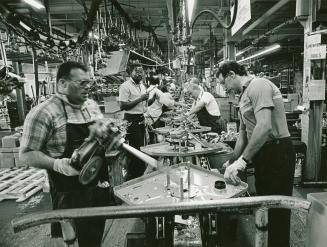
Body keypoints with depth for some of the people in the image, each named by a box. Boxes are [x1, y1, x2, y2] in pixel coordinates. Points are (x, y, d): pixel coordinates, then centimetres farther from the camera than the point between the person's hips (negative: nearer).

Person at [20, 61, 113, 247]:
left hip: (100, 186, 6)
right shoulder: (44, 112, -15)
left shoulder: (93, 106, 6)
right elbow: (27, 153, -13)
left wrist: (102, 132, -5)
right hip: (70, 194, -6)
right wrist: (57, 164, -28)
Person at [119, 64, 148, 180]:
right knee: (135, 148, -5)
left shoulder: (142, 86, 15)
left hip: (141, 119, 8)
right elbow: (122, 106, -19)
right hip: (131, 120, -8)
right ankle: (131, 177, 11)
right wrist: (140, 99, -20)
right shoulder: (125, 86, -11)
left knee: (141, 147, 12)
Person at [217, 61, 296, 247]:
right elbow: (244, 133, 19)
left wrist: (243, 160, -25)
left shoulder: (258, 85, -13)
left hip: (277, 153, -10)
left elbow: (264, 126, -27)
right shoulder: (245, 95, 17)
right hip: (263, 155, 10)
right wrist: (232, 161, 14)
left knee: (277, 211, 1)